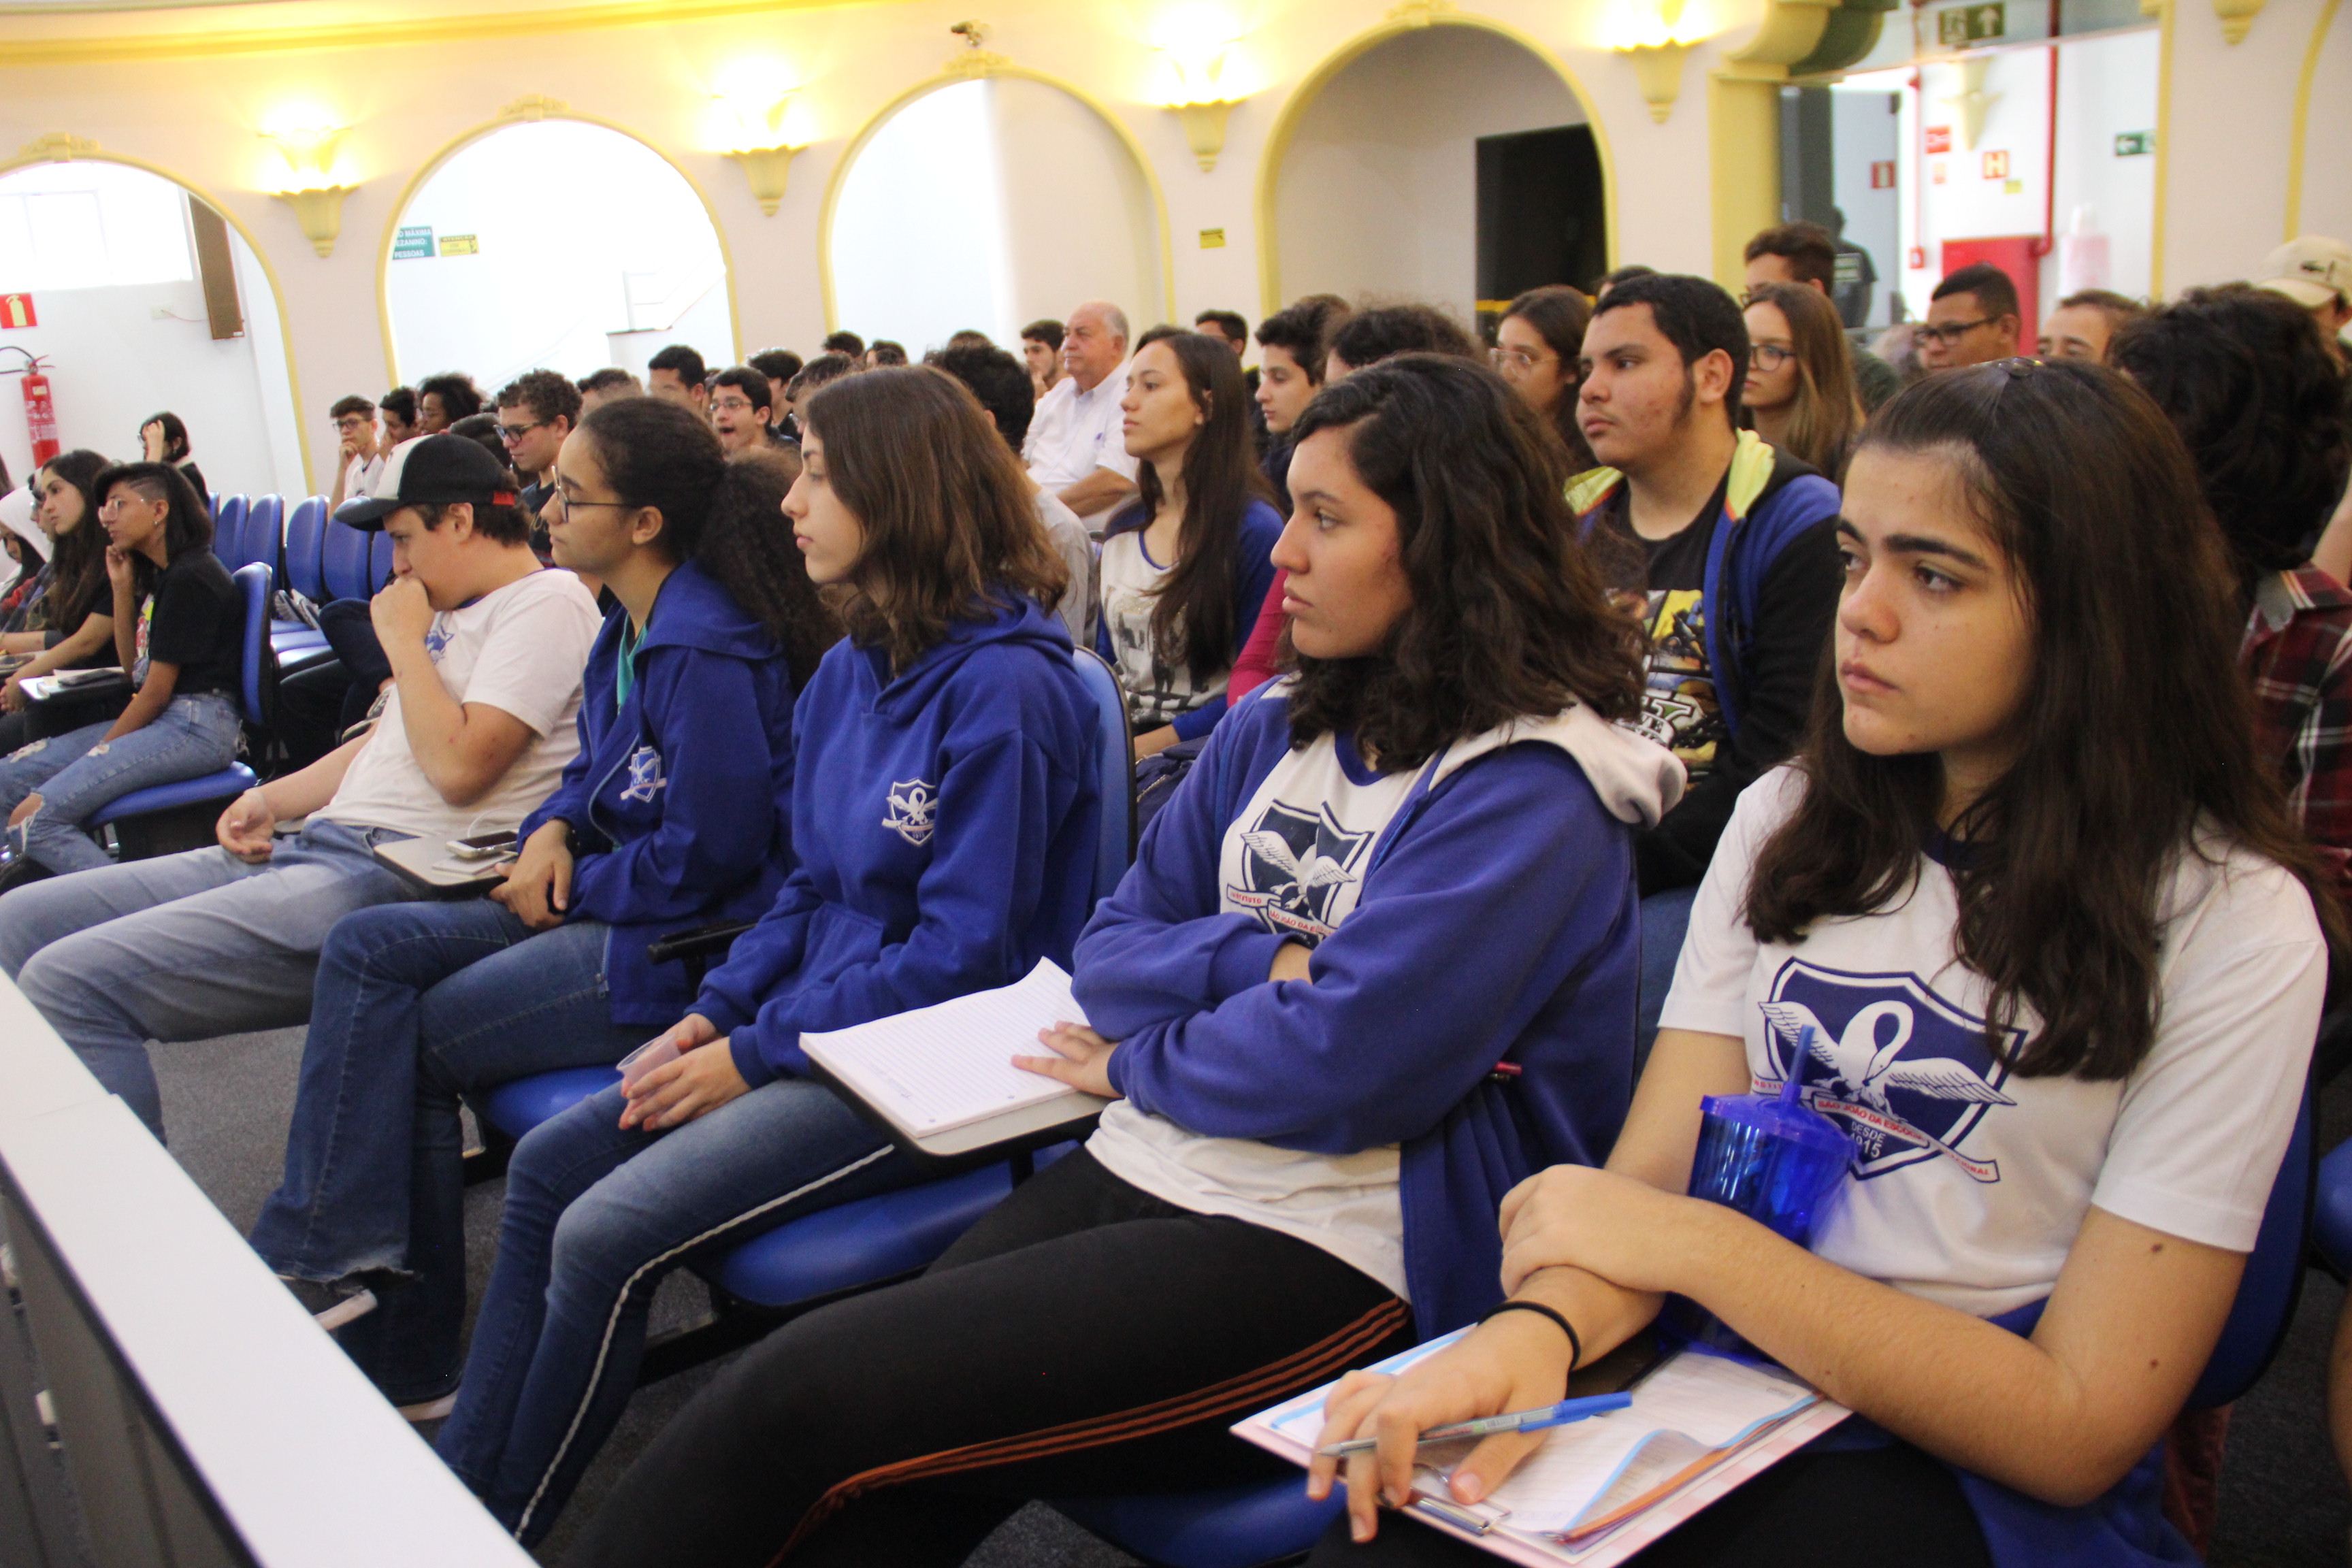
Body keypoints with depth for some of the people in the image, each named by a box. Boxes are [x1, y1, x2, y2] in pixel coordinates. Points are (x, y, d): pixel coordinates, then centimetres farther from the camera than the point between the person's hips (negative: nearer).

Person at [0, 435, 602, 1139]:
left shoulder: (548, 603, -8)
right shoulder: (457, 611, 23)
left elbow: (459, 767, -19)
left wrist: (403, 640, -6)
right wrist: (272, 799, 15)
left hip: (399, 877, -11)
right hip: (320, 846, 11)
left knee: (69, 982, -19)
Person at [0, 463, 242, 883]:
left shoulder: (190, 577, -12)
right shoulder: (158, 576, 19)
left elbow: (157, 690, -13)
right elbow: (133, 667, 21)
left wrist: (104, 747, -4)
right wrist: (123, 589, 14)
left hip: (196, 725, -10)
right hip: (160, 719, 10)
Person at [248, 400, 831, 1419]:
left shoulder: (706, 652, -20)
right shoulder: (630, 631, 11)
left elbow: (704, 856, -22)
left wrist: (572, 886, -8)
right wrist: (552, 832, 2)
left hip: (687, 944, -10)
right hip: (608, 907, 10)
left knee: (404, 1041, -8)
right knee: (366, 949, 0)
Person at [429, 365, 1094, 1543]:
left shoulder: (1005, 685, -19)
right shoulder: (847, 670, 9)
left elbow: (965, 949, -20)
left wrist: (757, 1053, -16)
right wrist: (714, 1013, 2)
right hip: (815, 1026, 9)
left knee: (605, 1235, -16)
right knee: (545, 1164, 3)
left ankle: (497, 1530, 8)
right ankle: (454, 1485, 15)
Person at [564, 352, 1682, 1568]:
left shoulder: (1530, 787, -11)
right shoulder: (1274, 729, 12)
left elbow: (1345, 1067, -19)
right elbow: (1109, 953, 12)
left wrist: (1138, 1061, -3)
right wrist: (1262, 963, -8)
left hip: (1329, 1254, -6)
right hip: (1144, 1172, 6)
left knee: (802, 1394, -18)